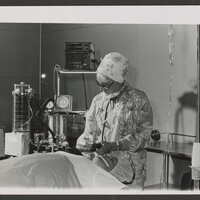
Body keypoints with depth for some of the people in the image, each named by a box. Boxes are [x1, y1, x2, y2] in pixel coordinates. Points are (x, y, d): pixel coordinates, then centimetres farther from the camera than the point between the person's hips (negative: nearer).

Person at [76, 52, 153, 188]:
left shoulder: (138, 99, -1)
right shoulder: (98, 100, 13)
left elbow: (144, 135, -7)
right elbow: (89, 133, 16)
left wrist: (114, 146, -16)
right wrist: (79, 149, -2)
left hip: (128, 160, -4)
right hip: (101, 158, 4)